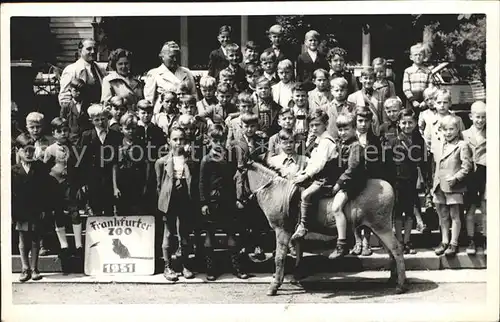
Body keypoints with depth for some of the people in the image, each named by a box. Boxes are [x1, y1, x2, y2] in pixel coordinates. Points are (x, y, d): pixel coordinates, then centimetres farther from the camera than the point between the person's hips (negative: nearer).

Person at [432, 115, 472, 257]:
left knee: (454, 215, 2)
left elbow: (467, 165, -12)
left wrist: (456, 177, -20)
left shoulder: (462, 145, -7)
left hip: (454, 187, -6)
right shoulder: (438, 147, 12)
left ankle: (453, 243, 8)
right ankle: (444, 241, 23)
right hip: (439, 187, 6)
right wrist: (434, 184, 14)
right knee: (443, 216, 13)